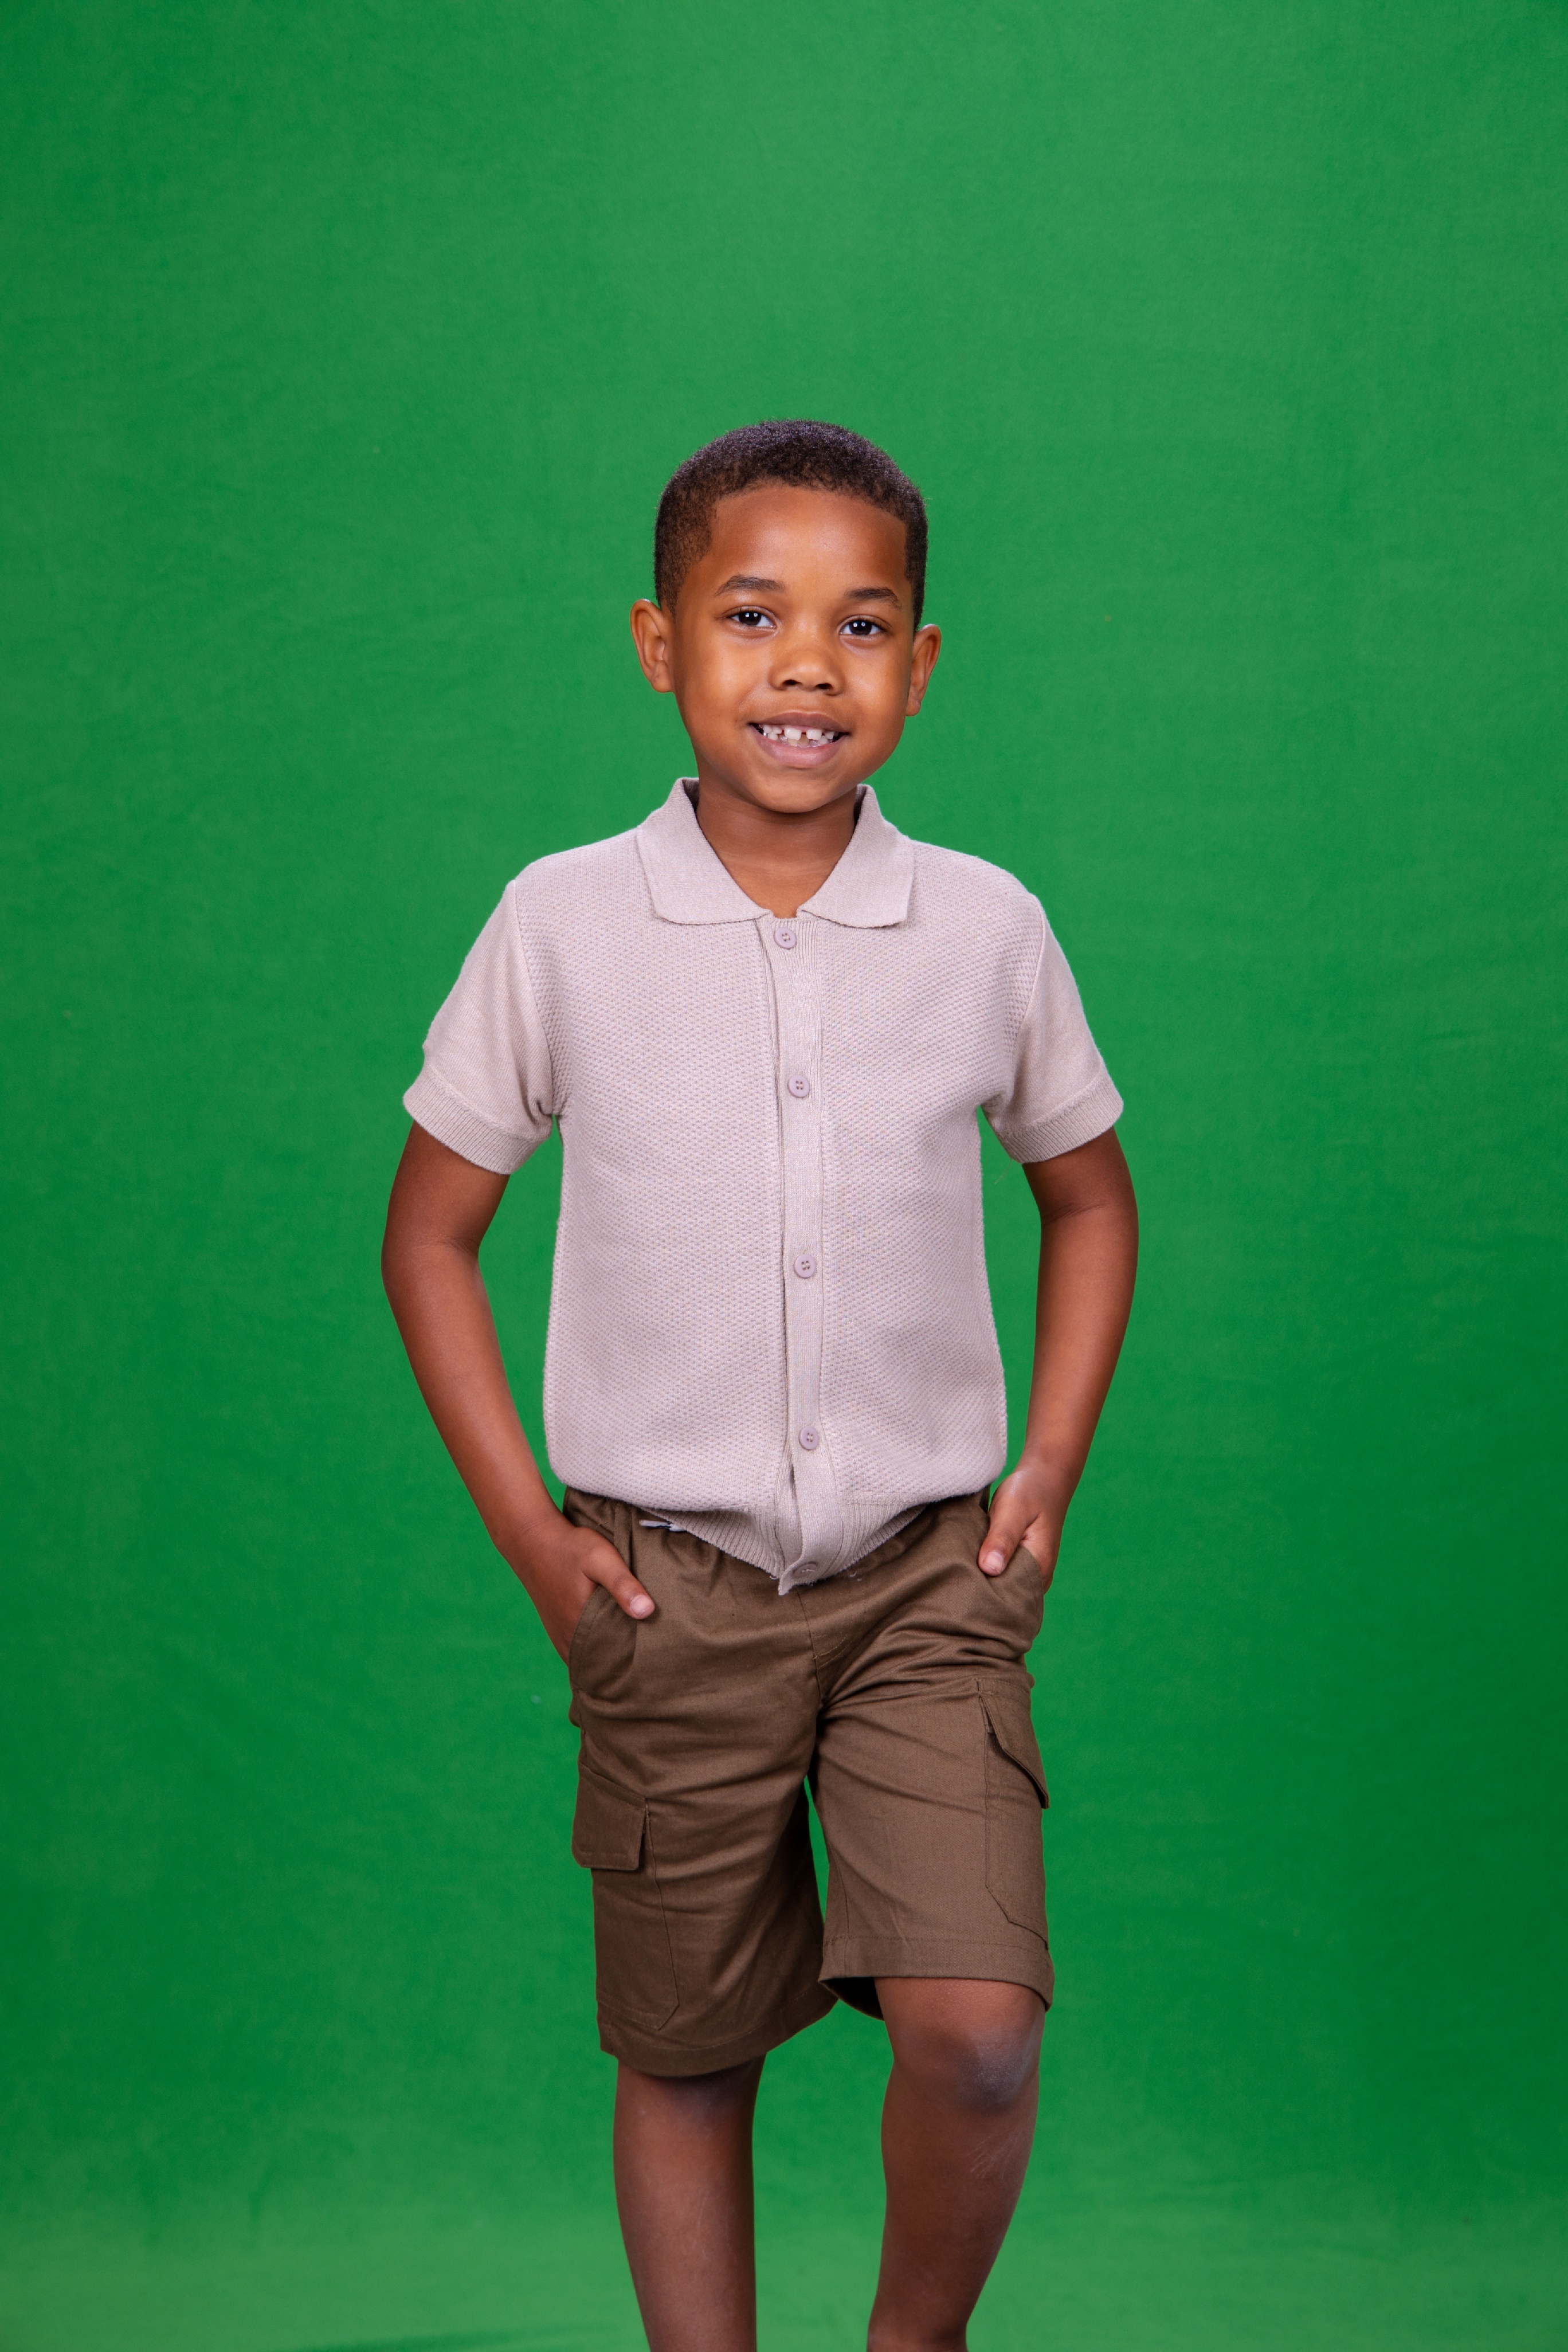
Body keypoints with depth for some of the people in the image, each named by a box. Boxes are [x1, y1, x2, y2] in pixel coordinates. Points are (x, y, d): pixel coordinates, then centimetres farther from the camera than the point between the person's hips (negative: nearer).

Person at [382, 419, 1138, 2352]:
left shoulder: (986, 928, -3)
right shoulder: (561, 924, -6)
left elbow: (1088, 1194, 14)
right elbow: (429, 1235, 4)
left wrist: (1049, 1475, 5)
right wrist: (531, 1538, -1)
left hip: (931, 1569, 0)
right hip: (669, 1587, 0)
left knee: (975, 2031, -11)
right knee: (684, 2056, 10)